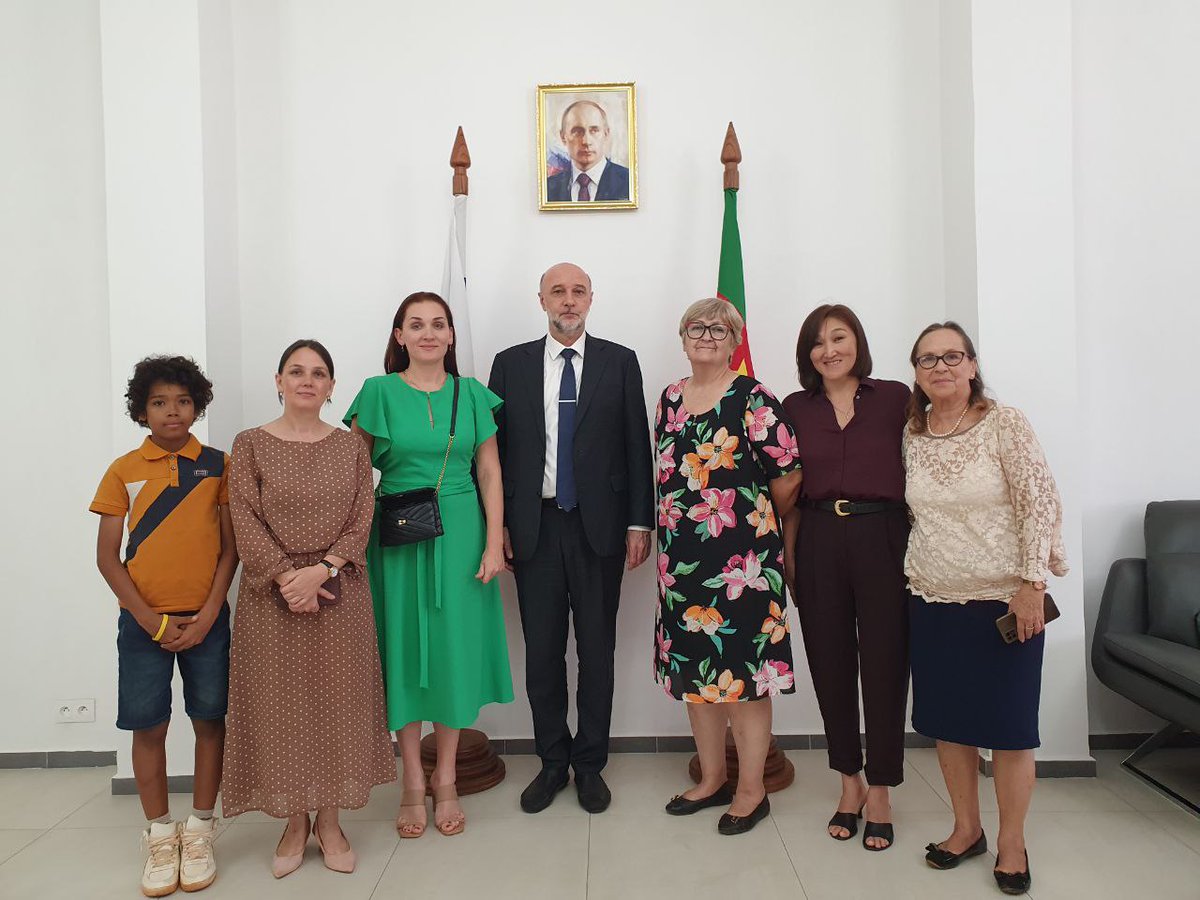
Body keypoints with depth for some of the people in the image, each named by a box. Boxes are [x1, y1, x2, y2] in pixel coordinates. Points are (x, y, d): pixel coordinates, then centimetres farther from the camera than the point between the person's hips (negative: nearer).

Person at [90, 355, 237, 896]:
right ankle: (160, 837, 23)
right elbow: (107, 557, 1)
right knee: (148, 726, 6)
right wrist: (150, 619, -7)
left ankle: (199, 832, 22)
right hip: (144, 621, 0)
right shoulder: (124, 471, 2)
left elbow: (230, 547, 1)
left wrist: (209, 614, -8)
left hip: (206, 619, 0)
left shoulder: (218, 465, 0)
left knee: (209, 721, 6)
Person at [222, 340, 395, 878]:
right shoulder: (250, 445, 1)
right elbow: (245, 521, -6)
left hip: (339, 591, 1)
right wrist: (288, 577, -15)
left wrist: (320, 571, -15)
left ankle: (329, 822, 22)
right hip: (272, 592, -1)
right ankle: (295, 822, 23)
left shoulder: (351, 446, 5)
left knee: (337, 701, 6)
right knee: (280, 703, 6)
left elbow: (361, 520, -1)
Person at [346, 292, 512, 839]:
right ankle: (413, 783, 22)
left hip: (459, 534, 1)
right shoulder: (379, 392, 0)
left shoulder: (471, 394, 5)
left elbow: (489, 472, 3)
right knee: (404, 650, 7)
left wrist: (494, 544, -4)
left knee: (455, 647, 7)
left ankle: (446, 782, 24)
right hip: (398, 539, -1)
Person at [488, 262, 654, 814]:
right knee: (542, 651, 8)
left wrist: (639, 523, -3)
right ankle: (552, 762, 26)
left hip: (599, 526, -1)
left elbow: (637, 446, 2)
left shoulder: (620, 362, 4)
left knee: (597, 650, 8)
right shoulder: (510, 364, 7)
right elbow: (496, 449, 6)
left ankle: (590, 764, 24)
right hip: (534, 526, 1)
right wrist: (497, 524, 0)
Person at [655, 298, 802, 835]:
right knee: (694, 667, 13)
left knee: (742, 668, 2)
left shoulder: (753, 399, -7)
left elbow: (788, 476, -7)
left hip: (741, 556, -6)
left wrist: (767, 526, 4)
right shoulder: (669, 399, 12)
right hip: (681, 556, 6)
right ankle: (712, 779, 30)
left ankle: (752, 790, 19)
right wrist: (664, 537, 15)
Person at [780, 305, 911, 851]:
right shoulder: (796, 408, 8)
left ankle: (879, 791, 22)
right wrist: (788, 557, 3)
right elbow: (789, 492, 9)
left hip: (882, 538, -2)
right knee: (831, 665, 9)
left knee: (884, 664, 4)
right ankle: (849, 781, 28)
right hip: (819, 543, 2)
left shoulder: (895, 398, 2)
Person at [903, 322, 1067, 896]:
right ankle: (966, 829, 31)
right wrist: (913, 577, 11)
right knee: (945, 719, 12)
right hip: (933, 601, 4)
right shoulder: (911, 435, 4)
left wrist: (1032, 584, -15)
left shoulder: (1005, 424, -8)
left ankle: (1011, 842, 26)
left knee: (1009, 723, 6)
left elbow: (1040, 503, -11)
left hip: (1004, 600, -4)